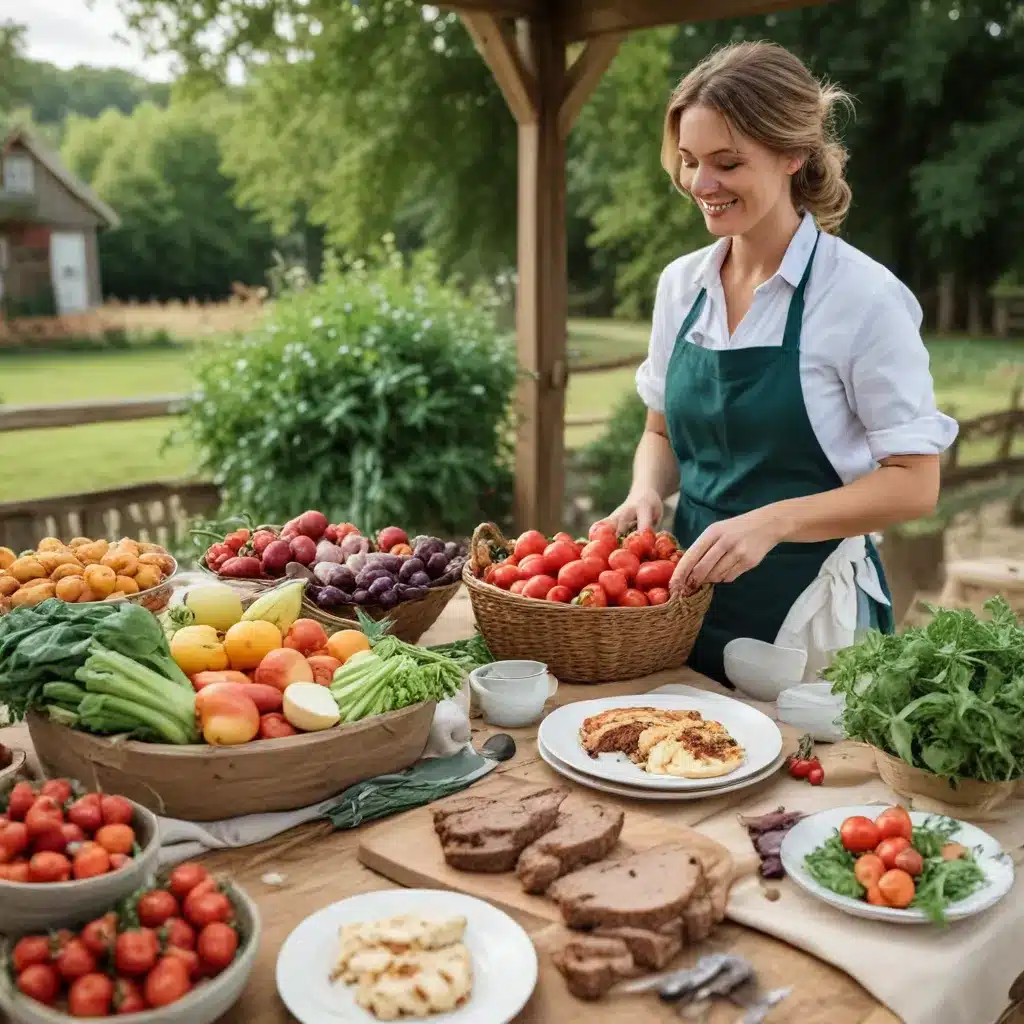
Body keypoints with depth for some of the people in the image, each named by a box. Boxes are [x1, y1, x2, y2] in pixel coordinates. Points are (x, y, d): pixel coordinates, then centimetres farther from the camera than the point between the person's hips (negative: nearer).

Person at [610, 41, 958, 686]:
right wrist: (647, 492, -8)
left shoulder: (863, 295, -15)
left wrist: (772, 521, -26)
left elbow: (913, 485, -13)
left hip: (809, 615, -5)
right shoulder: (680, 284, 1)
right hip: (691, 599, 5)